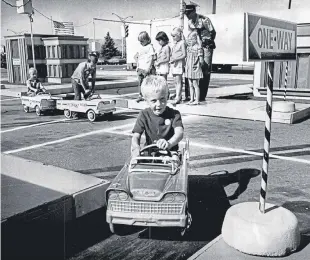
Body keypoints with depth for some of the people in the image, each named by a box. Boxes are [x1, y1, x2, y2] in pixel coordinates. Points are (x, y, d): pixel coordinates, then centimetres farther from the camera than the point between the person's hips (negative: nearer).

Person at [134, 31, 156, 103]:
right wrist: (137, 66, 15)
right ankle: (140, 96, 11)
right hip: (140, 68, 7)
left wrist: (148, 68, -18)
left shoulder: (150, 47, -5)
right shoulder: (141, 47, 15)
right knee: (140, 82, 6)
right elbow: (137, 57, 24)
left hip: (147, 68, -7)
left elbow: (151, 58, -11)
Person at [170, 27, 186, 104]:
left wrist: (175, 59, -19)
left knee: (178, 81, -10)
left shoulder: (182, 43, -7)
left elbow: (184, 55, -13)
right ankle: (178, 95, 17)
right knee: (175, 81, 10)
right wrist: (171, 59, 5)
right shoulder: (175, 44, 17)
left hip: (179, 64, -8)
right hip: (173, 64, 8)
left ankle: (178, 98, -13)